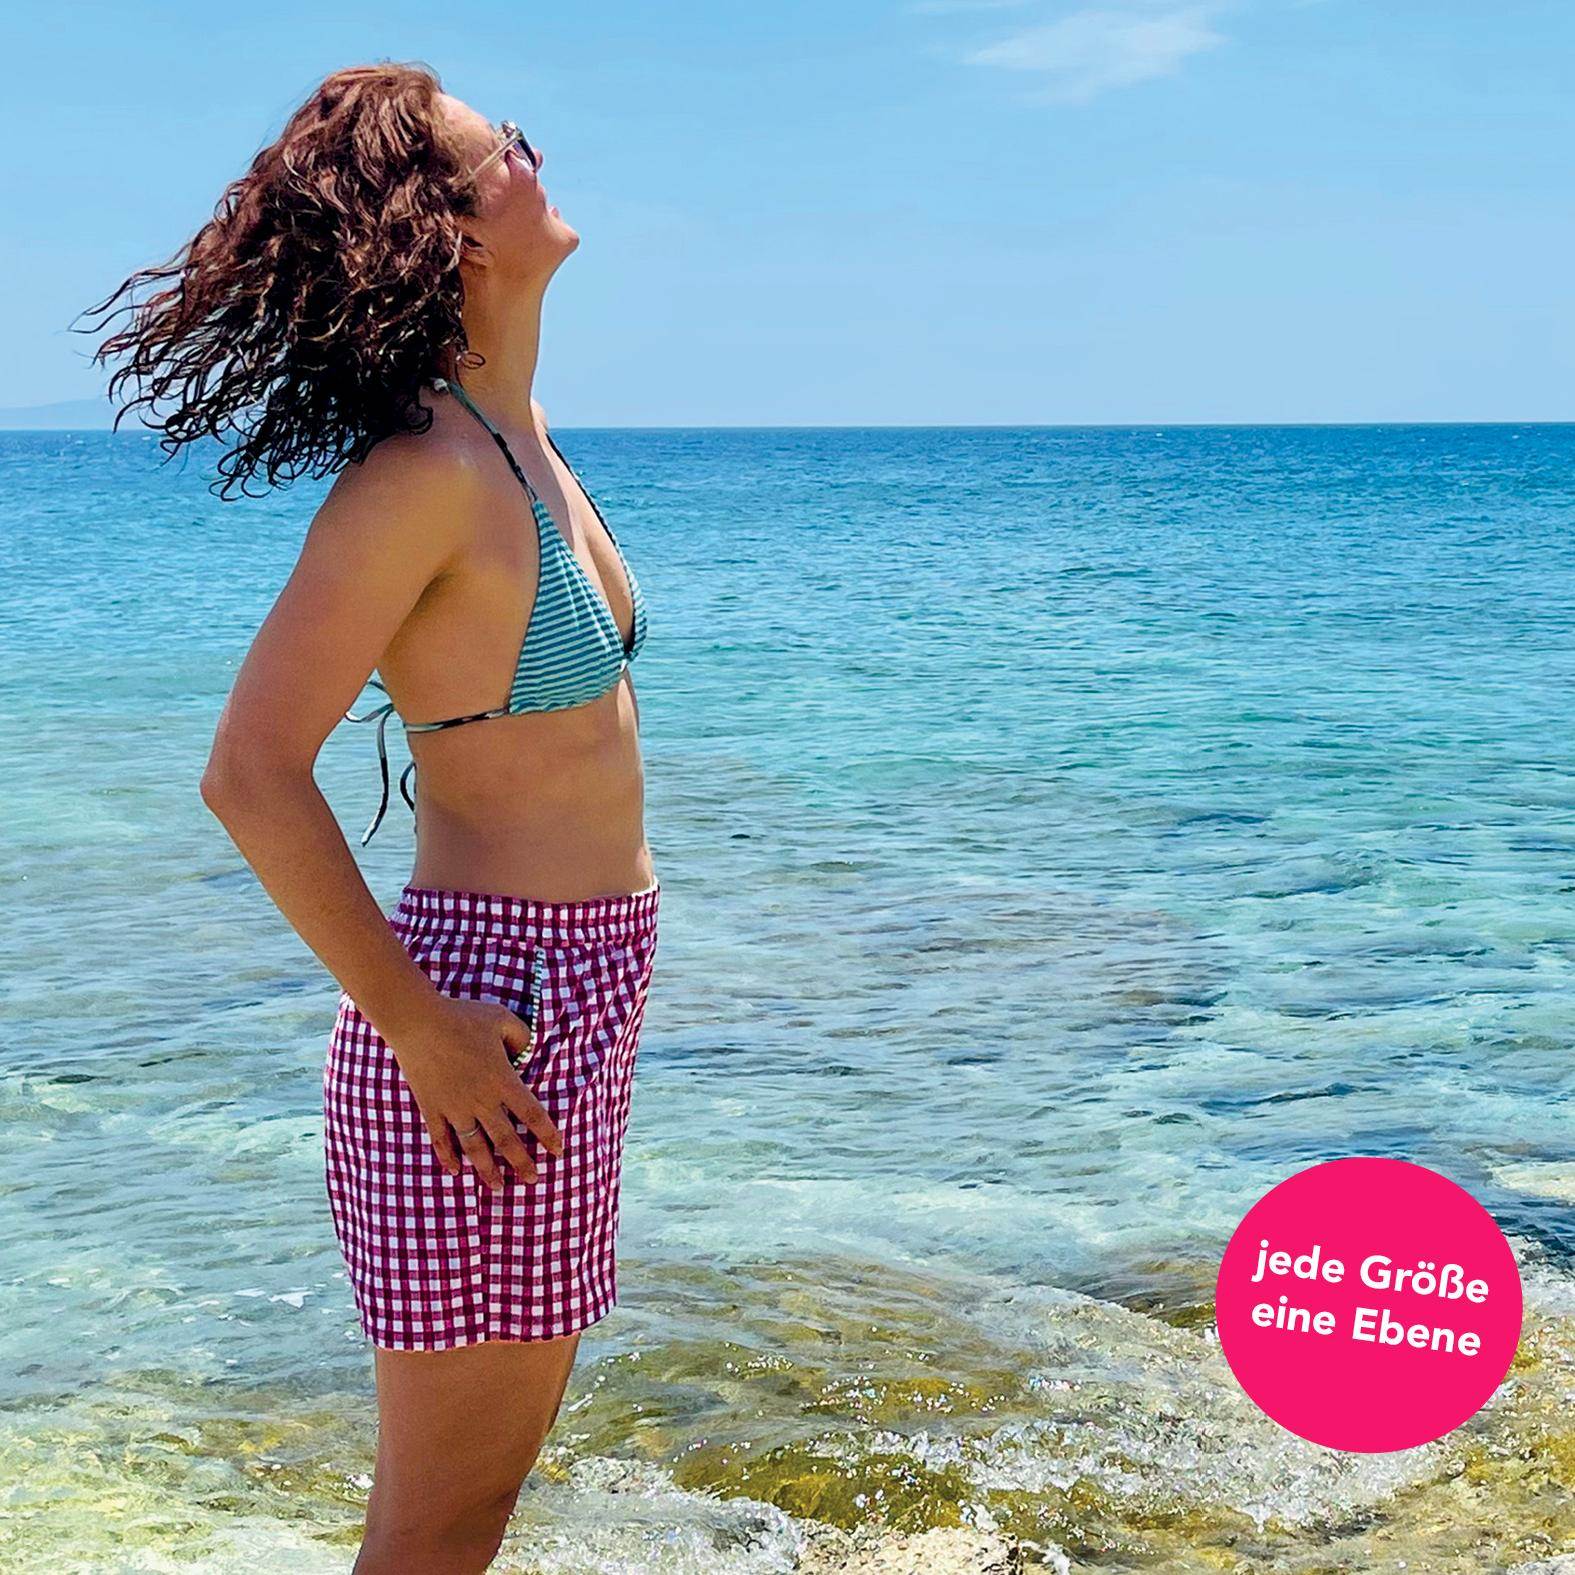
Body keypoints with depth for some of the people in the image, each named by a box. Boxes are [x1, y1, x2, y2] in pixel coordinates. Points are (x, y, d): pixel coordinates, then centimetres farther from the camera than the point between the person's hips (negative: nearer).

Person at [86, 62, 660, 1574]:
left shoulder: (520, 437, 10)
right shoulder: (424, 469, -18)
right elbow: (250, 774, -23)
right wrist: (417, 1027, -18)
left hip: (577, 989, 9)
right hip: (492, 1009, -9)